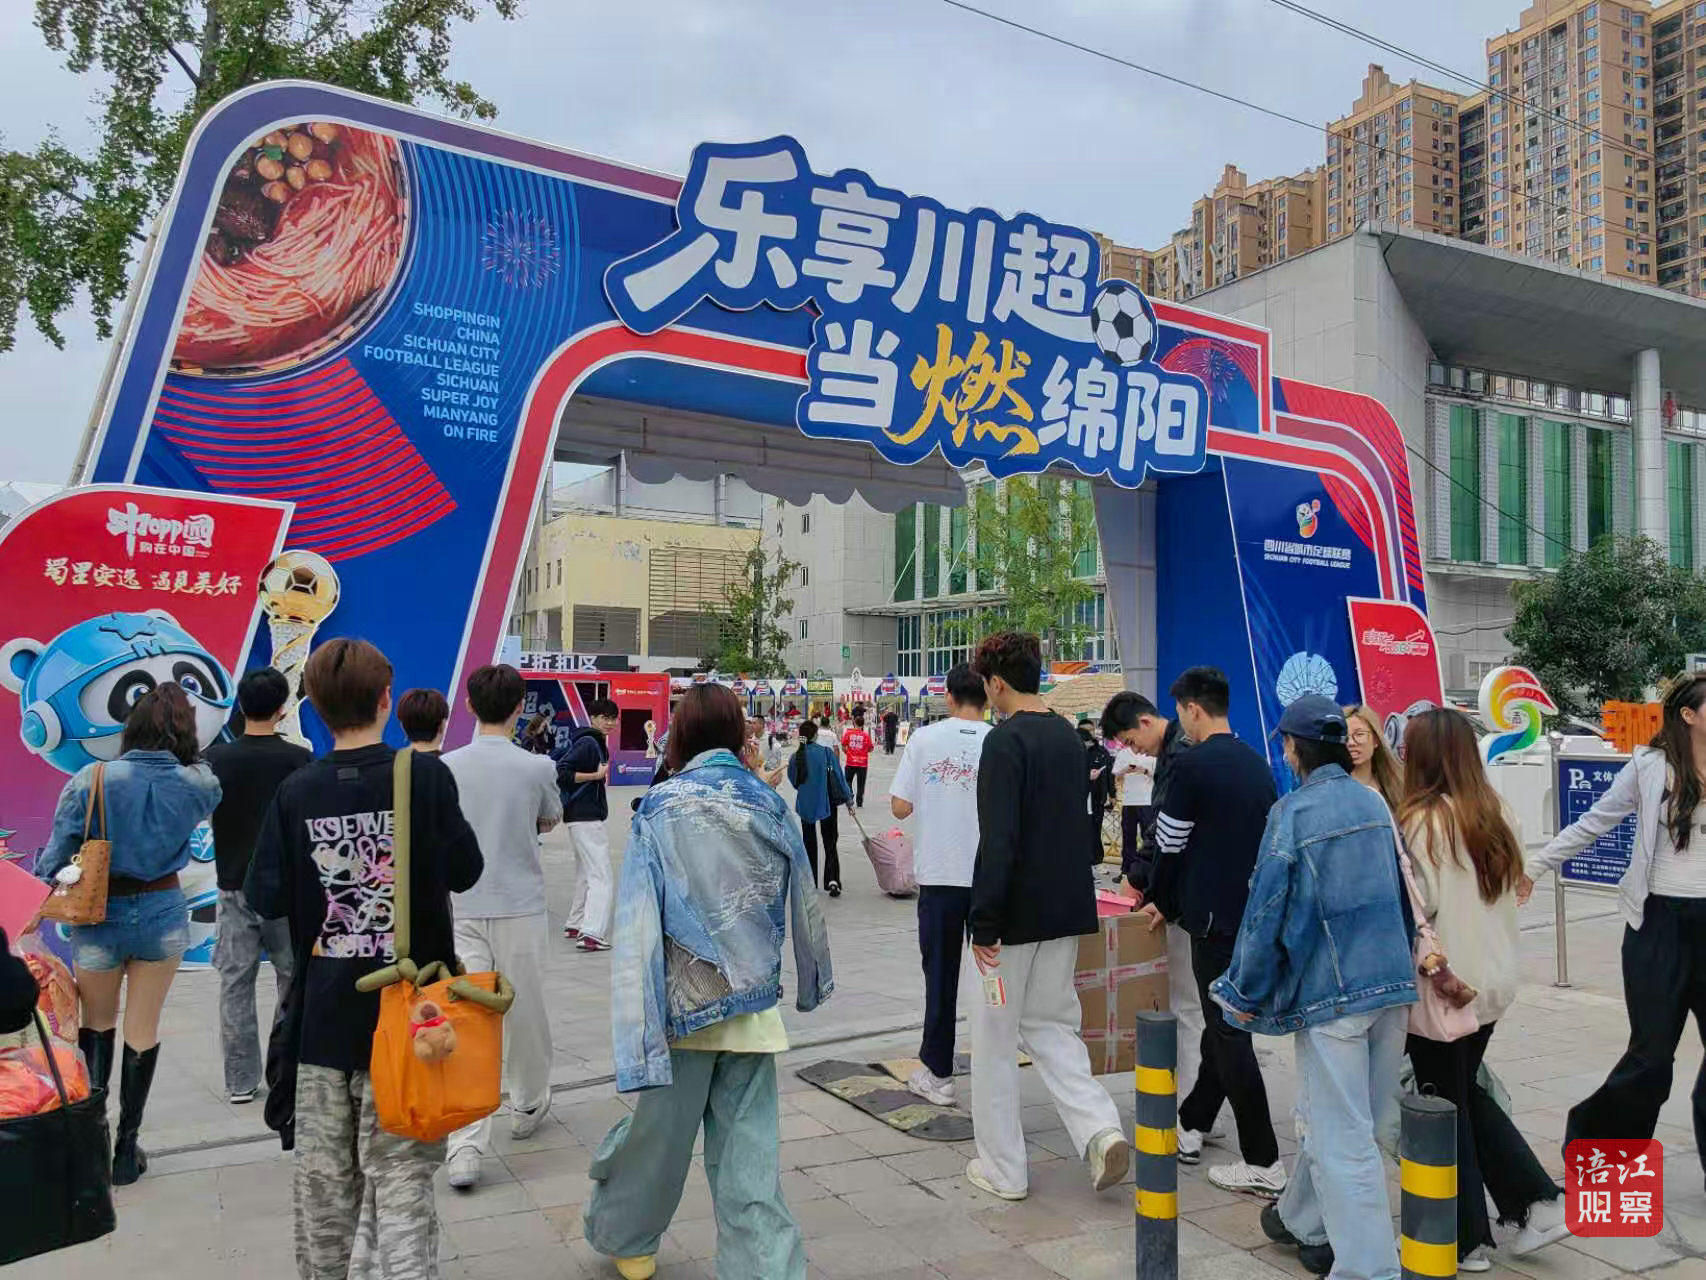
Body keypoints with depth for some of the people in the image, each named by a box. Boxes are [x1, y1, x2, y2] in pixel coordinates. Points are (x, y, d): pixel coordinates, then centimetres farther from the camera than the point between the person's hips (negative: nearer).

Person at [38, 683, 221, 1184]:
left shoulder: (92, 780, -14)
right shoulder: (194, 784, -9)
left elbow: (56, 856, -9)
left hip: (101, 916, -1)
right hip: (164, 912, 1)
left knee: (97, 1028, 20)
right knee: (143, 1032, 13)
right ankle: (126, 1150, 20)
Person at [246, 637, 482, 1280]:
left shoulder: (297, 791, -4)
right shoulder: (425, 774, -11)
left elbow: (265, 896, -3)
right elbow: (464, 869, -6)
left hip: (324, 1013, 3)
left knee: (324, 1177, 18)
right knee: (400, 1179, 3)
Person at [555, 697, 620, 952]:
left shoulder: (595, 742, 13)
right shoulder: (588, 743, -15)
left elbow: (557, 759, 20)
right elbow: (561, 772, -23)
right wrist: (596, 775, -20)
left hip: (581, 816, 11)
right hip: (586, 818, -11)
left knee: (585, 874, 20)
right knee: (601, 876, -12)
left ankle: (574, 925, 29)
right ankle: (591, 934, -18)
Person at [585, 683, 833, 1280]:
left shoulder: (662, 806, -8)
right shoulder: (768, 801, 0)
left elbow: (639, 920, -13)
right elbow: (803, 902, 10)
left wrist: (637, 1026, -12)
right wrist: (813, 979, 27)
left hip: (685, 1000, -2)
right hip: (753, 1003, 2)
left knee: (662, 1128, 16)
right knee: (748, 1149, 7)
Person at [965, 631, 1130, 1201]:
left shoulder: (1005, 741, -17)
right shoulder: (1070, 737, 9)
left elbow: (997, 840, -23)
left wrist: (984, 923, -20)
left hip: (1016, 914, -7)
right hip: (1068, 909, 8)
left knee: (995, 1034, 7)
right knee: (1048, 1023, 20)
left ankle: (1003, 1168, 16)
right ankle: (1100, 1128, 3)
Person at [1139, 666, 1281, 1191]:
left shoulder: (1193, 764, -14)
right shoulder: (1257, 764, 10)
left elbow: (1170, 845, -8)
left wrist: (1161, 903, 10)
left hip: (1215, 916, -8)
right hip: (1256, 911, 8)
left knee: (1230, 1034, -2)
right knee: (1226, 1021, 16)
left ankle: (1263, 1164, 1)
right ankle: (1191, 1126, 29)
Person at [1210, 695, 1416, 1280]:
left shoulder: (1292, 812, -11)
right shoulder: (1374, 802, 7)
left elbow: (1267, 907, -11)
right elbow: (1401, 891, 15)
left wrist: (1244, 993, -2)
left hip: (1331, 990, -7)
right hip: (1392, 980, 7)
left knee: (1343, 1136, 0)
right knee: (1334, 1116, 20)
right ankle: (1305, 1222, 36)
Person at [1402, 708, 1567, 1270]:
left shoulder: (1423, 819, -18)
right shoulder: (1493, 813, 4)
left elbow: (1417, 905, -20)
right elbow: (1507, 894, 11)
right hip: (1494, 978, 7)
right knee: (1465, 1091, 23)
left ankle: (1467, 1240, 19)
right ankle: (1539, 1199, 20)